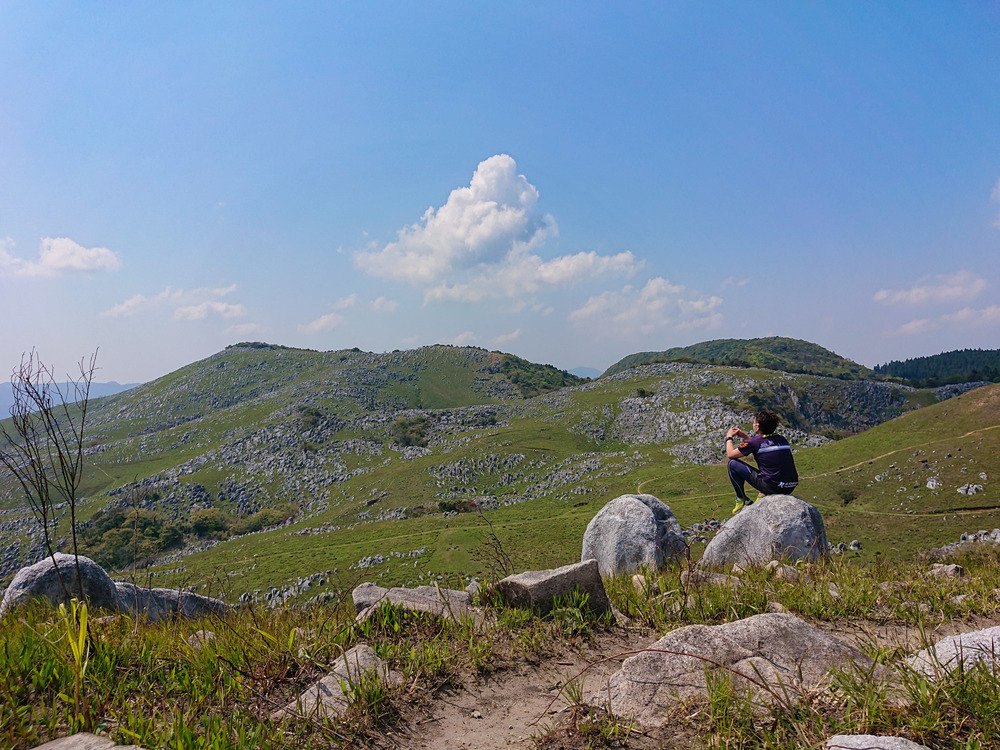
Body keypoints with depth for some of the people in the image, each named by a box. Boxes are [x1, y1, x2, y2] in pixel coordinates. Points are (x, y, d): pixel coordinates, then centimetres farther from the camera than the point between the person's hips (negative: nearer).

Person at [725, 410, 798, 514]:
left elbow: (730, 454, 6)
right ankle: (763, 495, 19)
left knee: (733, 464, 7)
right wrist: (745, 436, 38)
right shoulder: (782, 439, 12)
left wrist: (729, 437, 23)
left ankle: (742, 500, 14)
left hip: (771, 487, -6)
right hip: (791, 487, 7)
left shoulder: (755, 442, -6)